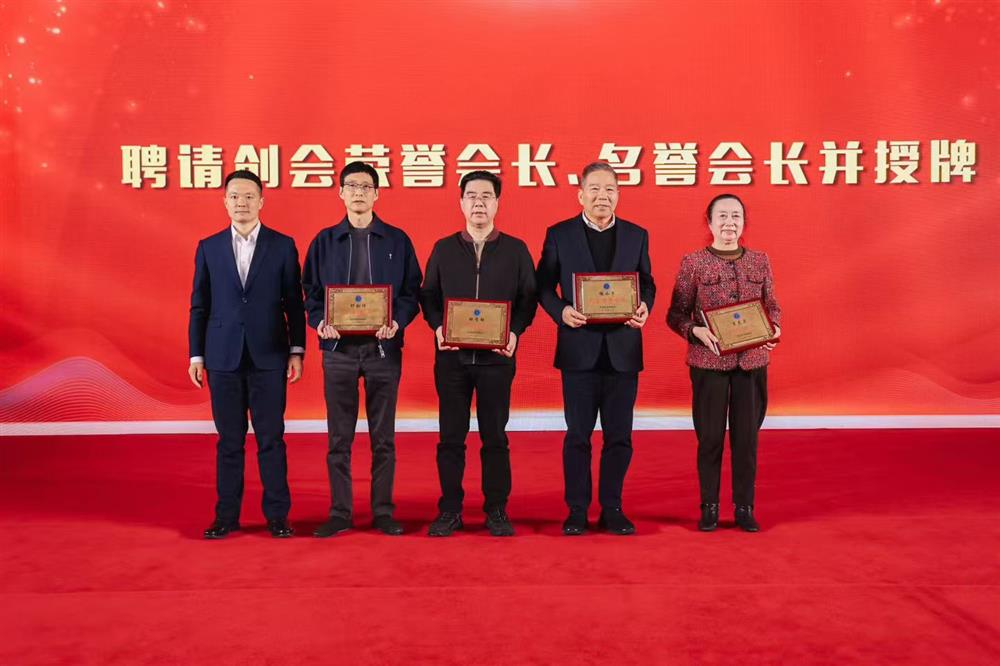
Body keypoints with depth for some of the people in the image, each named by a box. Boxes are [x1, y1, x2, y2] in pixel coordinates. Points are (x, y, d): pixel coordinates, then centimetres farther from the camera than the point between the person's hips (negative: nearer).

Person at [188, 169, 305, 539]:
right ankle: (227, 515, 17)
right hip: (223, 357, 1)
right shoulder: (208, 247, 7)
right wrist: (196, 355, 3)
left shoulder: (282, 245, 3)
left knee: (271, 438, 3)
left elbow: (294, 302, 3)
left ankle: (277, 515, 12)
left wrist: (297, 350, -3)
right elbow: (199, 306, 8)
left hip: (268, 356, -1)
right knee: (229, 440, 7)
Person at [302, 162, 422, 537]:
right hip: (338, 348, 1)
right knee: (339, 437, 5)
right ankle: (340, 512, 15)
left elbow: (411, 291, 3)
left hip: (383, 348, -1)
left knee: (383, 436, 6)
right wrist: (319, 322, -10)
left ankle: (383, 511, 16)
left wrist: (398, 321, -14)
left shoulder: (397, 240, 5)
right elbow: (311, 292, 8)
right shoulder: (324, 241, 8)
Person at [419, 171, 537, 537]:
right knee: (451, 437, 5)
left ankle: (496, 511, 15)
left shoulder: (516, 250, 6)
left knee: (495, 436, 5)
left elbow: (528, 299, 4)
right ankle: (449, 510, 15)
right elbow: (428, 295, 9)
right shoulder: (443, 249, 9)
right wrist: (438, 327, -9)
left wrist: (515, 332, -12)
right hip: (451, 356, 1)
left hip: (497, 356, -1)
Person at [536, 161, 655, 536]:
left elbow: (647, 283, 12)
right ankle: (577, 510, 16)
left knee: (619, 435, 7)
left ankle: (612, 509, 20)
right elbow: (544, 285, 4)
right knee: (578, 435, 5)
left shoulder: (637, 235, 9)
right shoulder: (559, 235, 3)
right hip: (579, 349, -2)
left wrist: (644, 307, -9)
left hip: (623, 349, 2)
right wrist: (560, 312, -15)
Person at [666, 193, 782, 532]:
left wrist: (774, 329, -6)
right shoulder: (693, 262, -1)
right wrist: (696, 331, -18)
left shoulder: (760, 261, 8)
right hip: (708, 361, -2)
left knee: (747, 435, 6)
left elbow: (772, 306, 14)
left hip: (752, 361, 2)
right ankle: (709, 507, 17)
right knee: (710, 436, 4)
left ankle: (745, 507, 19)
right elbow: (675, 314, 0)